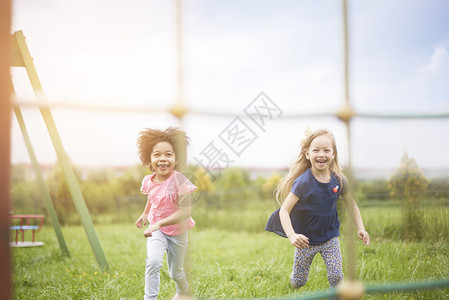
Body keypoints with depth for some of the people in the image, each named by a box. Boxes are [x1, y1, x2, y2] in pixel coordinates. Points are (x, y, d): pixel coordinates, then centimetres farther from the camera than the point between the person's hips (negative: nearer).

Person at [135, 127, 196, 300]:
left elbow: (185, 211, -31)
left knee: (175, 272, 15)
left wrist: (158, 224, -36)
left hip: (177, 231, -2)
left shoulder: (179, 181, -27)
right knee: (153, 261, -26)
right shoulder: (148, 181, -10)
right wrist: (145, 214, 23)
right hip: (156, 229, 3)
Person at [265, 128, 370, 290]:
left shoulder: (339, 180, -9)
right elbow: (284, 210, -23)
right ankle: (294, 279, 48)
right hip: (306, 239, -2)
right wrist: (292, 235, -37)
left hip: (330, 238, 2)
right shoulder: (303, 183, -22)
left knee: (336, 276, -5)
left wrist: (360, 228, -4)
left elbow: (351, 205, 7)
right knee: (298, 282, 12)